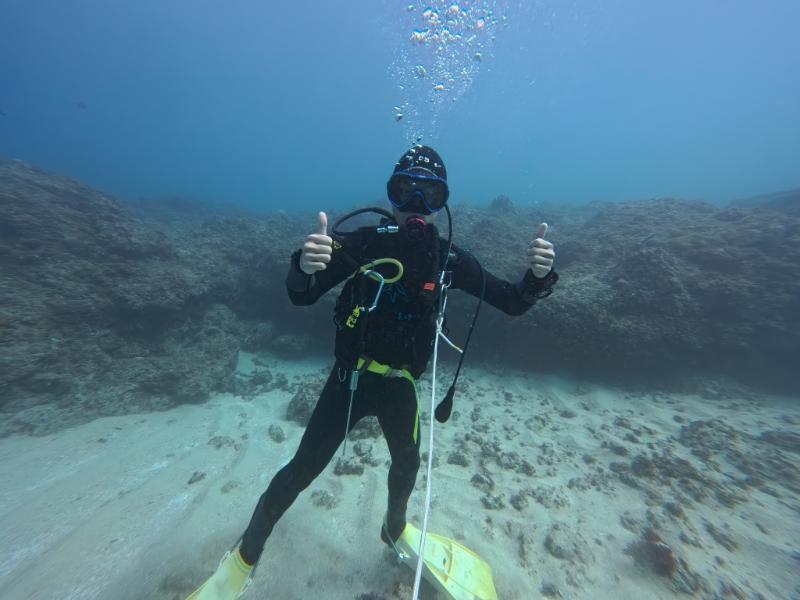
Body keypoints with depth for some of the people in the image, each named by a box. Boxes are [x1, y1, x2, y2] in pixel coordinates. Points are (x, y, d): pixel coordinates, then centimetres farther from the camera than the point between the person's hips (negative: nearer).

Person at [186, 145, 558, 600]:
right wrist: (305, 266, -39)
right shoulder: (366, 243, -14)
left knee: (408, 461, 24)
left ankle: (395, 528, 59)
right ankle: (244, 557, 39)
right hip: (351, 377, -3)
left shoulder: (450, 258, -6)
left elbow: (513, 304, -4)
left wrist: (538, 276, -24)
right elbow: (301, 298, -17)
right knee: (304, 468, 8)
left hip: (401, 384, 4)